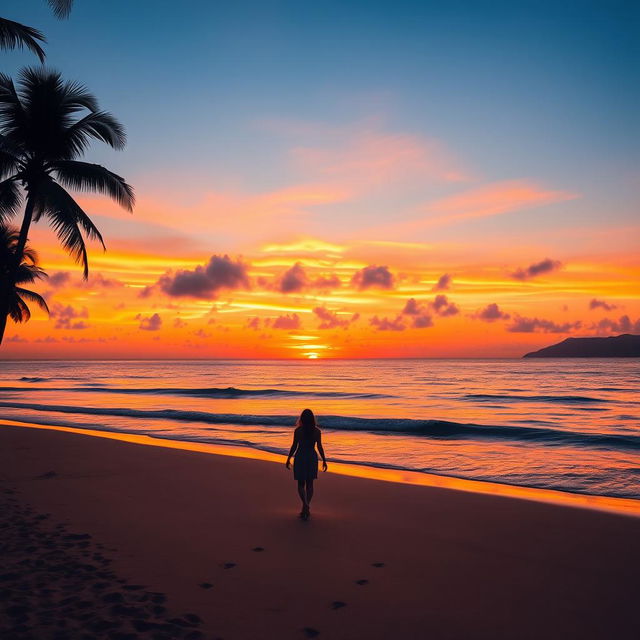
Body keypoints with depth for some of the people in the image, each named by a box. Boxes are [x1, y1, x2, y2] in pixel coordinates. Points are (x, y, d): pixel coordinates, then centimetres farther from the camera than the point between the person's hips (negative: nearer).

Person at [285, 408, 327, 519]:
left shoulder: (298, 430, -10)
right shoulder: (317, 431, -5)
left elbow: (294, 446, -8)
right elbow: (319, 447, -4)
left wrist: (288, 459, 2)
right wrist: (324, 460, 5)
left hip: (300, 458, -2)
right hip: (312, 458, 2)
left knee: (301, 484, 8)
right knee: (309, 484, 14)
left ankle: (305, 505, -16)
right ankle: (306, 509, 15)